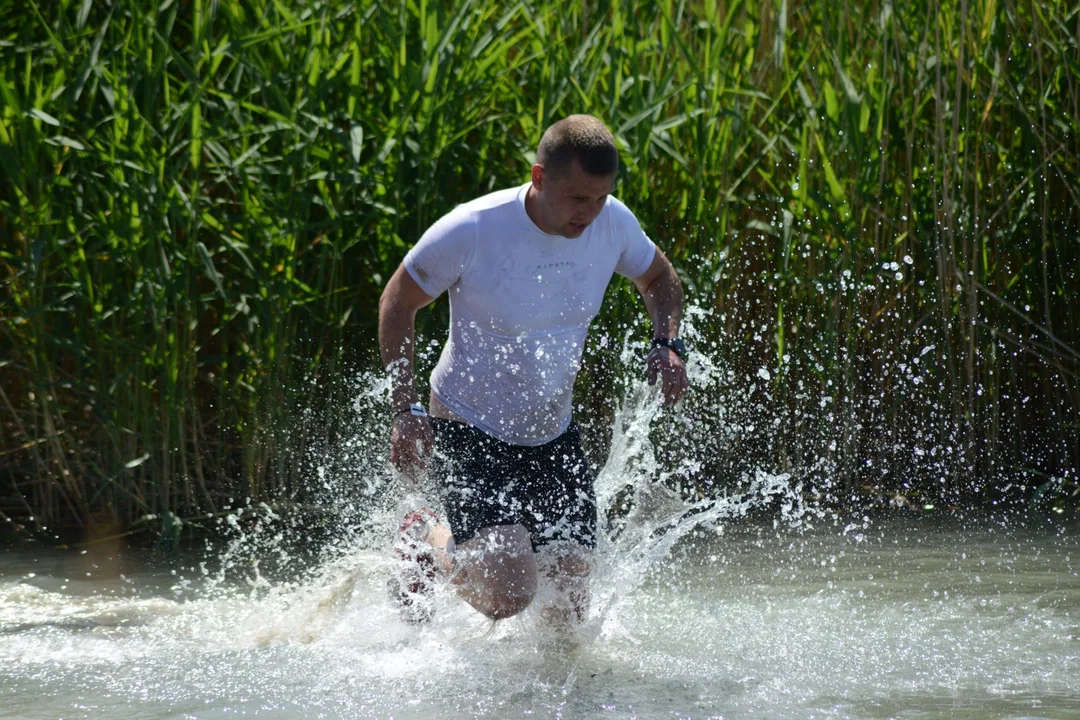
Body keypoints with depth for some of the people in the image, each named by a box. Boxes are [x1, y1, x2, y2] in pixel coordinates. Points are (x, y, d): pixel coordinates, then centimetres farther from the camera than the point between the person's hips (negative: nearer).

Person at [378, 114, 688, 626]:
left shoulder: (612, 223, -9)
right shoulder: (471, 232, -23)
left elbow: (658, 278, 13)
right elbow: (398, 302, -8)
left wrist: (667, 344, -7)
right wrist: (406, 412, -13)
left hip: (554, 435, 5)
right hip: (469, 431, -5)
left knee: (568, 612, 3)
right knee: (507, 596, -22)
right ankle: (425, 540, 12)